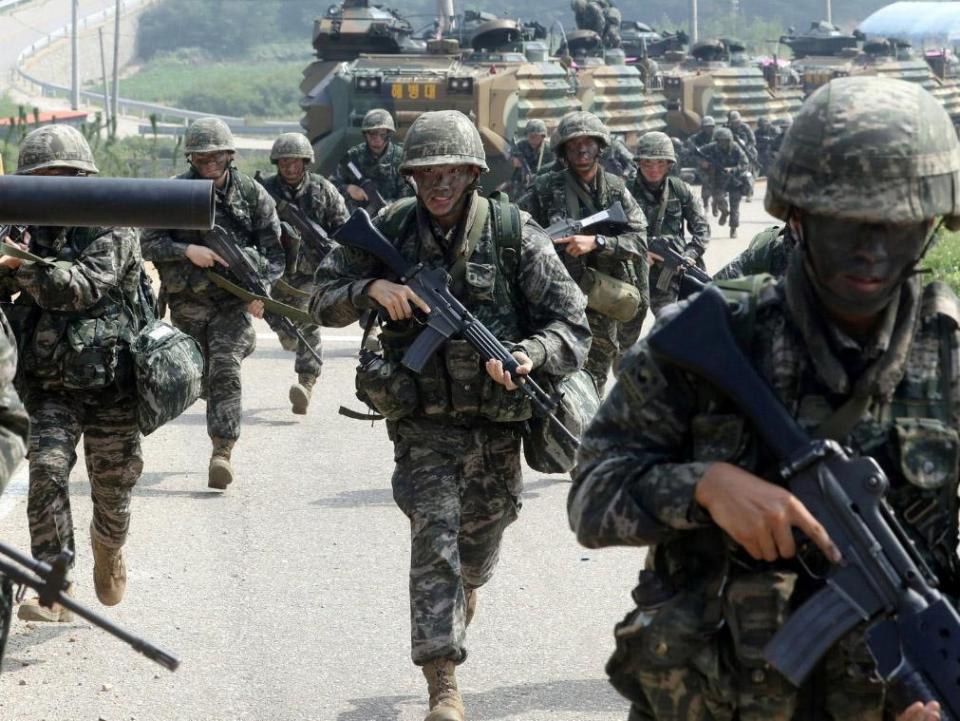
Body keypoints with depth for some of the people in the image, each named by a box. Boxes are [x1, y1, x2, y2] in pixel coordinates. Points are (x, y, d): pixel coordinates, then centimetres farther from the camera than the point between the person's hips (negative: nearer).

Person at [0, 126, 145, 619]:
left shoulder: (112, 231, -10)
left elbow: (84, 287, -26)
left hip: (109, 386, -3)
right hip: (51, 387, 3)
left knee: (112, 494, 10)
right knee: (47, 472, -19)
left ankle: (108, 549, 44)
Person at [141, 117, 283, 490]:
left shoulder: (252, 193, 1)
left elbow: (273, 249, 6)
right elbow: (148, 243, -3)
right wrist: (187, 251, -19)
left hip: (234, 299, -2)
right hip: (187, 301, 2)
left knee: (225, 371, -15)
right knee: (199, 375, 9)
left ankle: (222, 451, -19)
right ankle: (224, 427, 34)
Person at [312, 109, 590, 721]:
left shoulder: (515, 236, -10)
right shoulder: (390, 230, -4)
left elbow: (573, 327, -8)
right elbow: (323, 300, 5)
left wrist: (527, 355, -28)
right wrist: (370, 288, -16)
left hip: (497, 423, 1)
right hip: (424, 421, -1)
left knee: (480, 545, 18)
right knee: (434, 536, -16)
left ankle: (465, 589, 55)